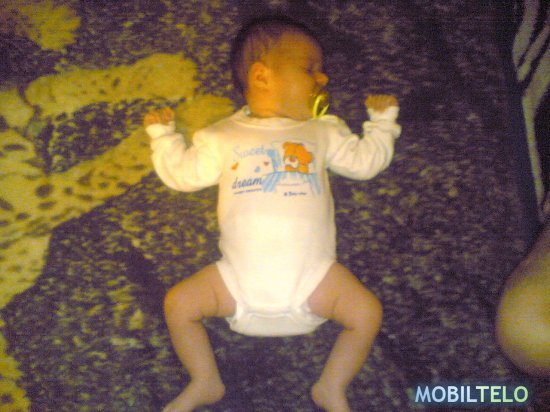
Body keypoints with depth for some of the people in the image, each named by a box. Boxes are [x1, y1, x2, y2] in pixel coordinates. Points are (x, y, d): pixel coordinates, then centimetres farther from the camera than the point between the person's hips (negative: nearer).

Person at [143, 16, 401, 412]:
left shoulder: (323, 131, 12)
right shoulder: (223, 137, 8)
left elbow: (365, 161, 17)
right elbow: (182, 174, 13)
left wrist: (382, 120, 13)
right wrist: (163, 135, 8)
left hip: (312, 274, 1)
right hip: (240, 275, 0)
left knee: (367, 311, -16)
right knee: (178, 303, -11)